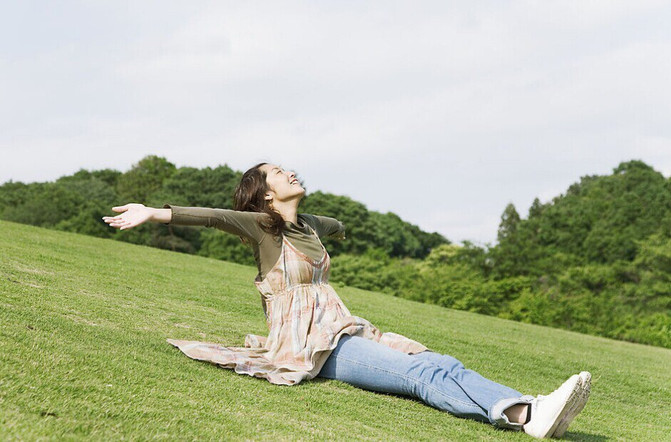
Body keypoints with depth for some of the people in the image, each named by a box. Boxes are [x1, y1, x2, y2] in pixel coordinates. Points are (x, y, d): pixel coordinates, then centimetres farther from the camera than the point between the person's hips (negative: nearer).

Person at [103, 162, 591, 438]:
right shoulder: (261, 226, -1)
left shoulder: (307, 225, 20)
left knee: (443, 364, -16)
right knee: (422, 373, -26)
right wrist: (155, 213, -32)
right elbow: (215, 216, -19)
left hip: (348, 332, 8)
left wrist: (341, 228, 67)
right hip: (311, 344, -8)